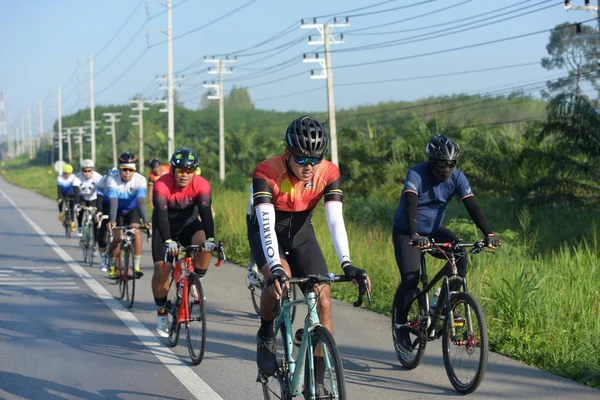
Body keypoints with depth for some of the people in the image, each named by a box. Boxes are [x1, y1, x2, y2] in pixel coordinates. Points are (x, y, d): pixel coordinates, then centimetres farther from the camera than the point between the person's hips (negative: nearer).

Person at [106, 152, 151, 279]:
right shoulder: (113, 181, -29)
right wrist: (112, 221, -52)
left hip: (133, 209, 0)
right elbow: (113, 202, -37)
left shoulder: (140, 180, -28)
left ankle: (136, 266, -13)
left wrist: (146, 221, -48)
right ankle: (112, 266, 10)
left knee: (136, 231, -23)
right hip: (118, 211, 0)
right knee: (117, 237, -14)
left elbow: (141, 202, -35)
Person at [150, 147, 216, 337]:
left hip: (189, 223, 1)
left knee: (204, 245, -30)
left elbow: (206, 213, -33)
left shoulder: (202, 185, -24)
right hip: (165, 226, -1)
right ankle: (161, 313, 5)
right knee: (162, 268, -13)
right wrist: (168, 241, -50)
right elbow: (161, 215, -37)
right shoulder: (162, 185, -29)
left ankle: (194, 284, -7)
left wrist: (210, 239, -49)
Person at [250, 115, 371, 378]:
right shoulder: (266, 173, -31)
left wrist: (346, 264, -43)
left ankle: (318, 377, -1)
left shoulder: (329, 173, -22)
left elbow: (335, 220, -29)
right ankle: (266, 336, -4)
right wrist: (275, 268, -54)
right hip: (268, 234, -3)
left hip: (301, 233, 3)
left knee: (323, 299, -10)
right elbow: (266, 224, -40)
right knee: (278, 281, -34)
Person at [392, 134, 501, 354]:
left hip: (434, 230, 4)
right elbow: (410, 206, -39)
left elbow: (472, 207, -21)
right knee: (410, 278, -21)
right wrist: (415, 236, -55)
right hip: (406, 233, -4)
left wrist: (489, 234, -35)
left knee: (460, 256, -23)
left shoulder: (457, 177, -13)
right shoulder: (416, 174, -26)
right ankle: (400, 325, 0)